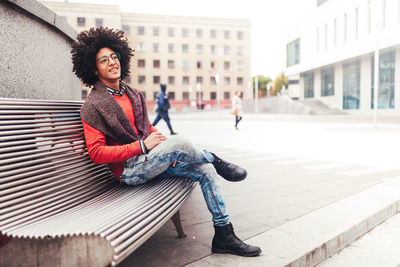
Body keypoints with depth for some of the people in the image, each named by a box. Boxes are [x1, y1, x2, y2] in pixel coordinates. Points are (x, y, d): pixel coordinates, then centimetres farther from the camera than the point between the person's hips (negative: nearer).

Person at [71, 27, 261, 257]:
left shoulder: (133, 94, 14)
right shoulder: (93, 106, -8)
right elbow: (96, 153, -14)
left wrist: (163, 142, -3)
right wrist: (142, 146, -20)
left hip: (151, 160, 7)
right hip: (128, 170, -7)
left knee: (205, 170, -9)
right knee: (178, 143, -33)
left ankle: (224, 235, 0)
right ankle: (215, 160, 0)